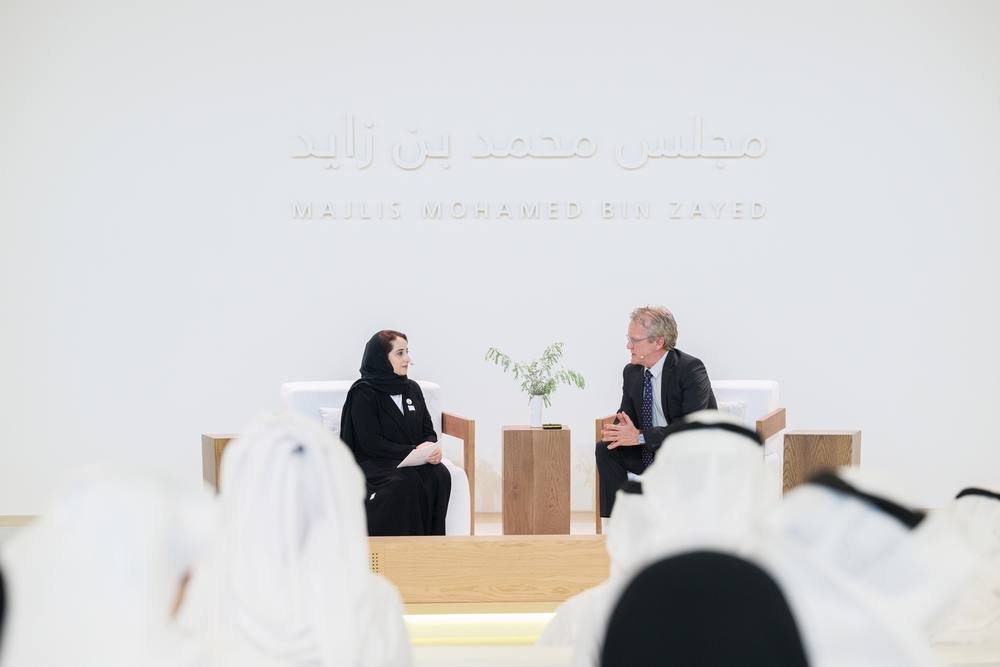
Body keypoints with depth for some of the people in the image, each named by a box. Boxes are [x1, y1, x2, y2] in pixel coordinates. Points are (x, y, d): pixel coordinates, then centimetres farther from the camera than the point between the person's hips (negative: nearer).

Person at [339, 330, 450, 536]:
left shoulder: (412, 388, 15)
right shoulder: (363, 393, -5)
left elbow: (428, 431, 16)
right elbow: (370, 443, -12)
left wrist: (432, 448, -9)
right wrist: (412, 451, -19)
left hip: (414, 461, 6)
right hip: (373, 463, -5)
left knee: (440, 475, -26)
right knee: (406, 481, -35)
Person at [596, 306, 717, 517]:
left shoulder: (691, 369, -20)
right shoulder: (632, 371, 3)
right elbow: (626, 413, 10)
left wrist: (641, 436, -33)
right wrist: (622, 429, -18)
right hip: (649, 452, 7)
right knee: (606, 449, -10)